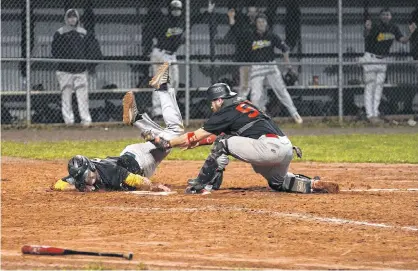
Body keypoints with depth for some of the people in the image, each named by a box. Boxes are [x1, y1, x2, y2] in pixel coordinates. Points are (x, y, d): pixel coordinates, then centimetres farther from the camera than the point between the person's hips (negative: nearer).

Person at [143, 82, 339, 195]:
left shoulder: (227, 113, 1)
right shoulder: (244, 105, 25)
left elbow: (196, 135, 6)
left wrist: (167, 144, 13)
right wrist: (199, 141, 36)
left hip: (270, 147, -9)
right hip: (287, 149, 9)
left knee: (224, 143, -4)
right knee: (278, 183, 32)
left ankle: (202, 185, -7)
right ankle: (315, 185, 12)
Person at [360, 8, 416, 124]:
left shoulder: (394, 28, -1)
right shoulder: (375, 26, -20)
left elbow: (403, 40, -2)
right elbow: (366, 36, -39)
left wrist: (411, 33, -22)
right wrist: (367, 29, -64)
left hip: (382, 60, 6)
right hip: (370, 58, -6)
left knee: (379, 87, 11)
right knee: (370, 87, -4)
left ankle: (375, 113, 18)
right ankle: (370, 115, -3)